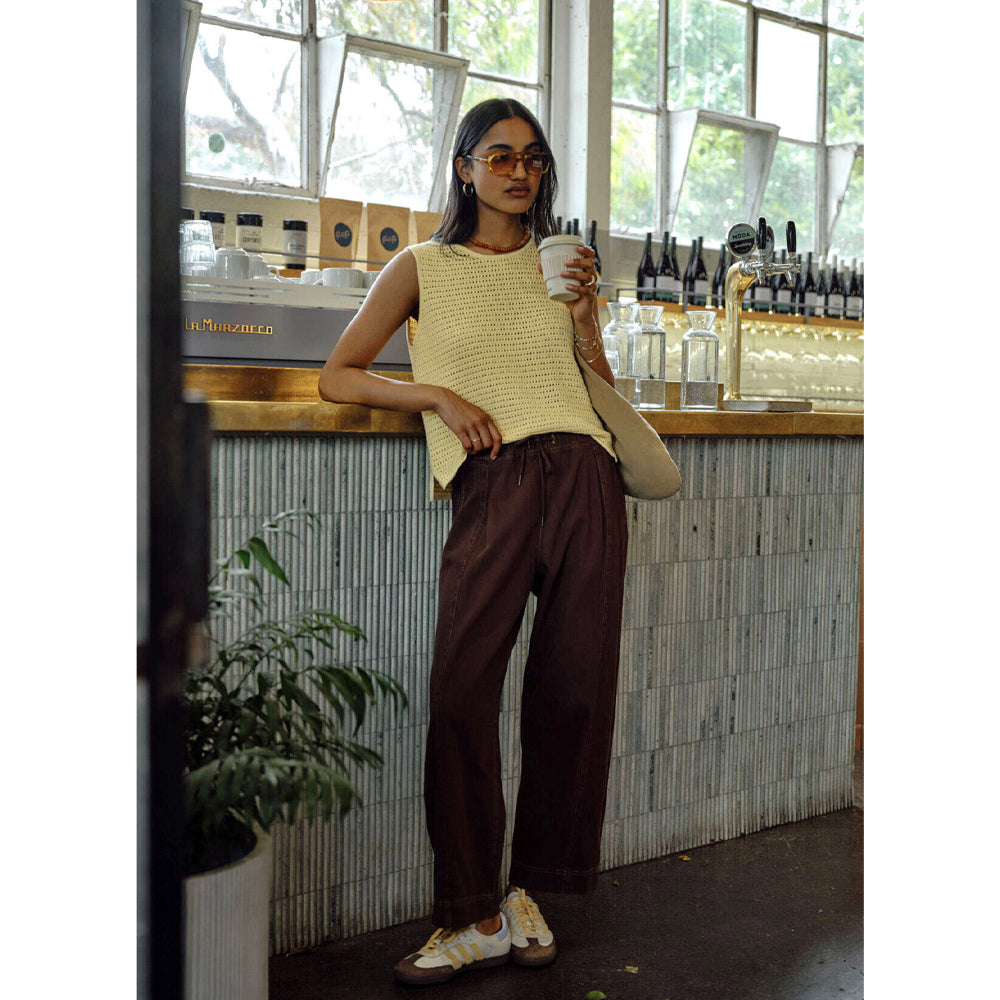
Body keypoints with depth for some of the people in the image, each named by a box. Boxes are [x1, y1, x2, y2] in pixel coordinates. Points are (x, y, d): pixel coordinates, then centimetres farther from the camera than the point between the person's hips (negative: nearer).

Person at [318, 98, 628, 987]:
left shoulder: (560, 263, 21)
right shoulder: (424, 268, 13)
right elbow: (338, 377, 10)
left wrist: (585, 318, 5)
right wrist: (438, 394, -3)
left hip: (583, 472, 3)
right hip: (492, 482, -2)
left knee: (574, 688, -1)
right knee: (461, 689, -13)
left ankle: (531, 888, 16)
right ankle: (476, 917, 0)